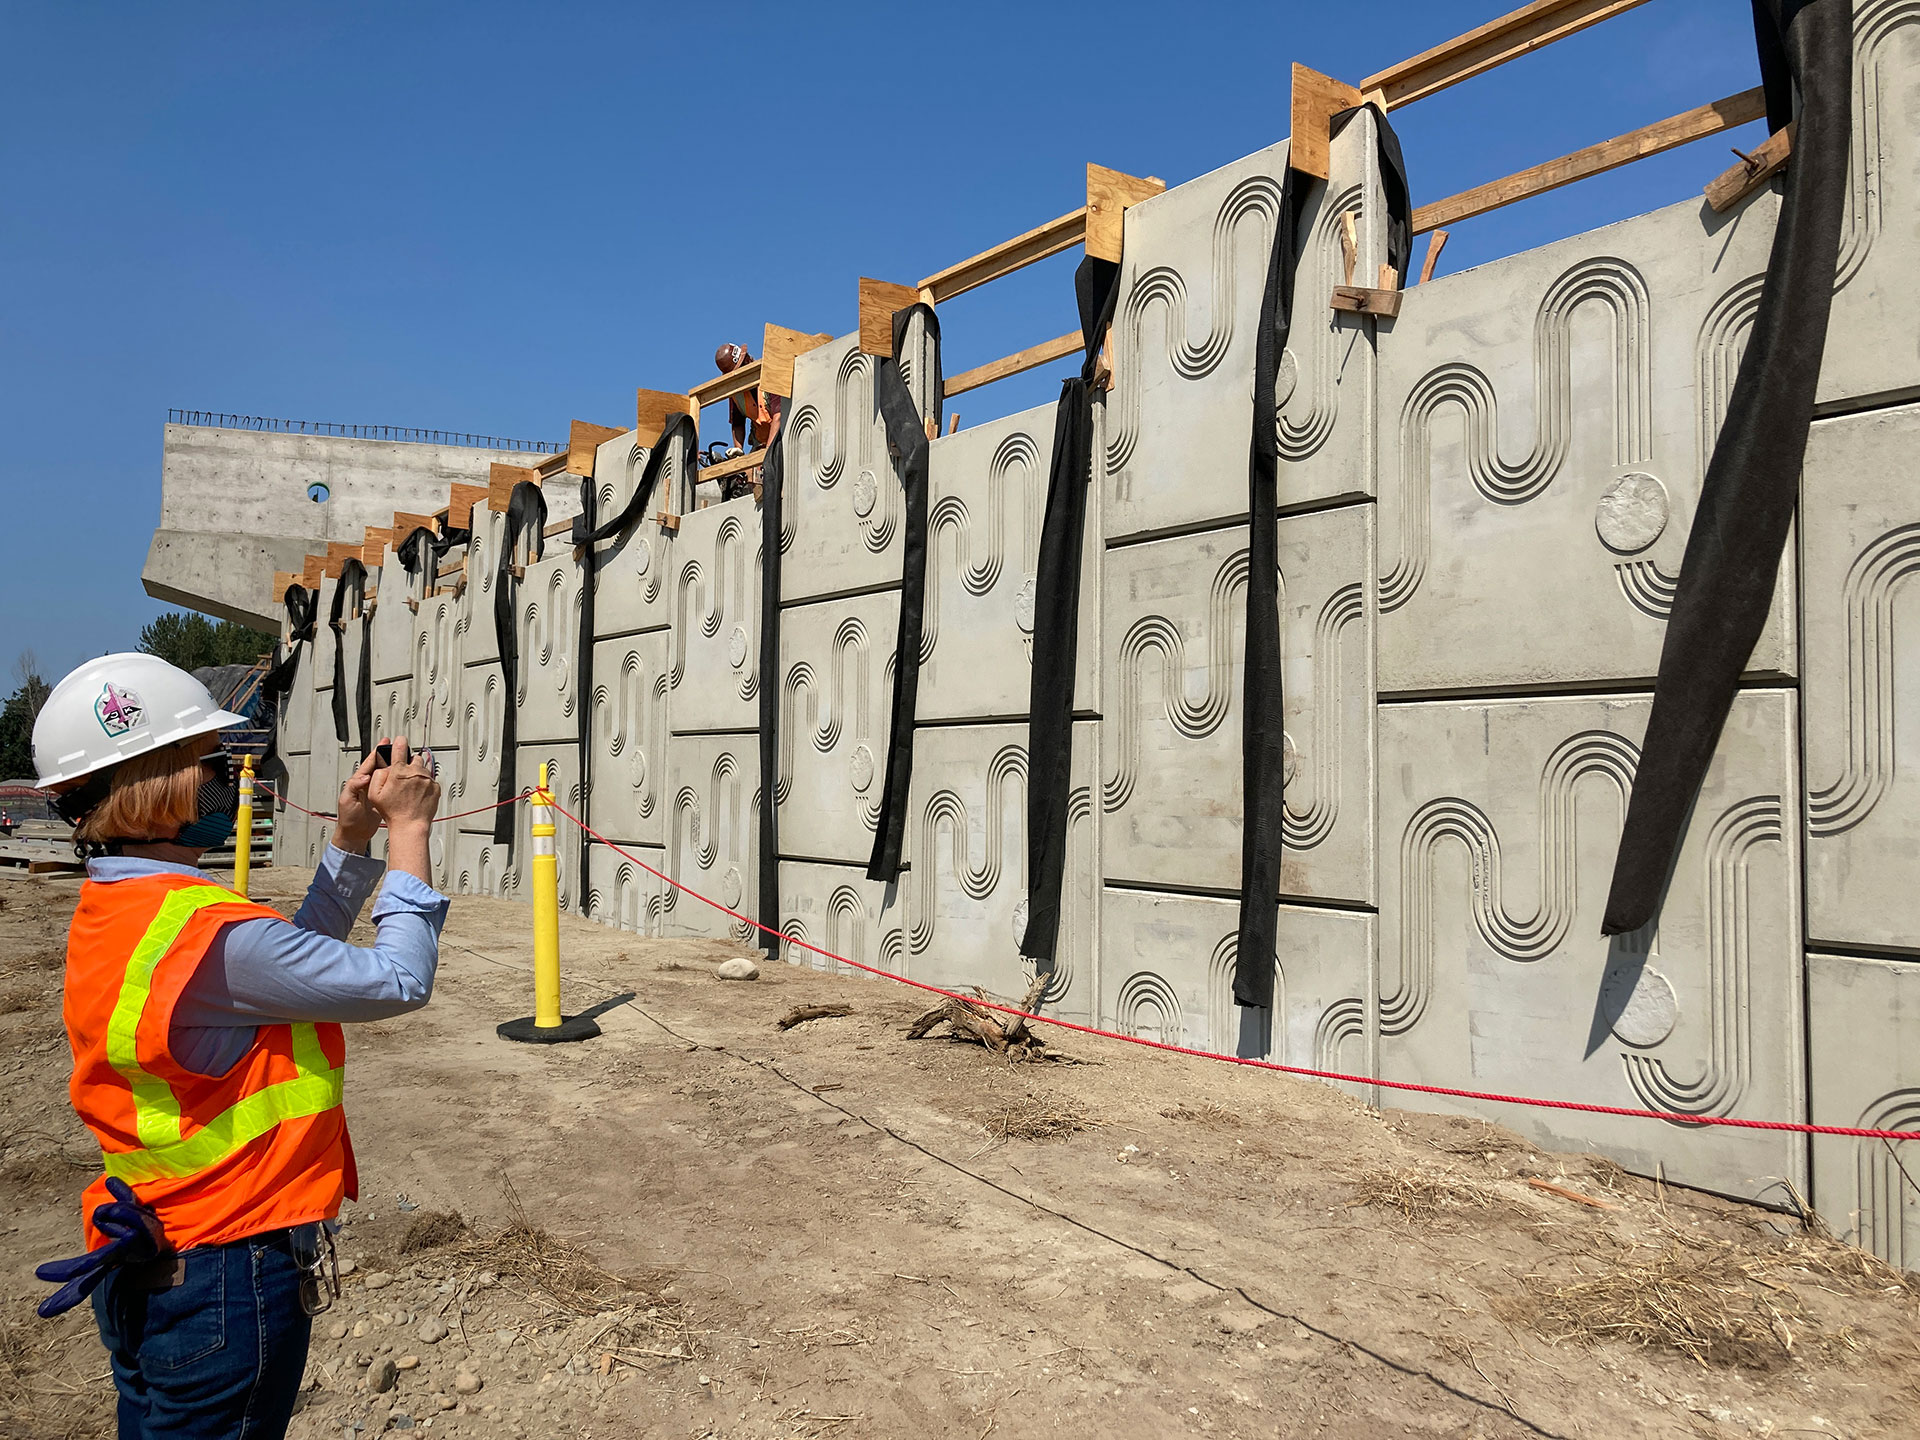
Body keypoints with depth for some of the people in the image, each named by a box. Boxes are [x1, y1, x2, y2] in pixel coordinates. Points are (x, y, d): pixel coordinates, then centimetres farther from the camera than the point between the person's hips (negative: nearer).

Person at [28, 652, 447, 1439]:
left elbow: (291, 960, 11)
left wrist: (351, 839, 6)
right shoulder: (204, 931, -28)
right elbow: (397, 982, -21)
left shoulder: (108, 916, 4)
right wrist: (407, 829, -12)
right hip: (230, 1278, -9)